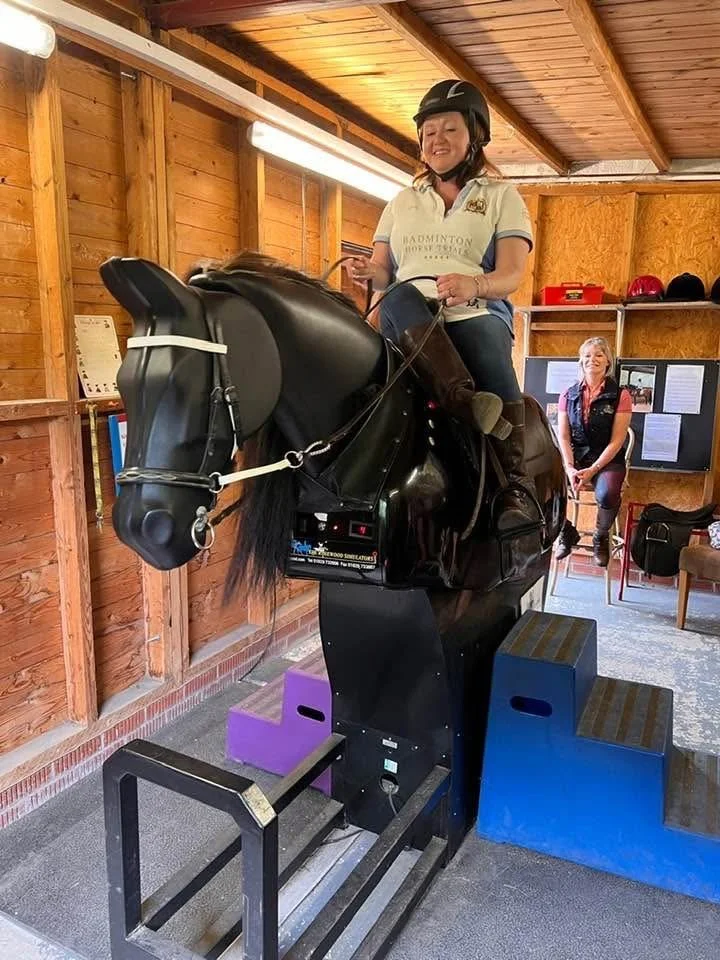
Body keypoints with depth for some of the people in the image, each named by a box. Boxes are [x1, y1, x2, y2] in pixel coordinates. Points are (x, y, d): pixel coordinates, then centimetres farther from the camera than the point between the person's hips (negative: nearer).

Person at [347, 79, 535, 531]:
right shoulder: (402, 202, 27)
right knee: (401, 299, -35)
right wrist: (370, 272, -7)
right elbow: (384, 273, 20)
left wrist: (475, 284, -23)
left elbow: (511, 275, 1)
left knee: (498, 385, -35)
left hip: (476, 316, -1)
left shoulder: (502, 196, 17)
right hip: (407, 324, 2)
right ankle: (466, 401, -50)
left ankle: (518, 487, -32)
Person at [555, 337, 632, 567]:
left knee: (607, 494, -35)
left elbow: (616, 440, -7)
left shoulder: (620, 395, -2)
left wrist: (593, 470, -17)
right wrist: (570, 468, -13)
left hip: (607, 459, -3)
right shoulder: (568, 395, 6)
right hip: (575, 456, 3)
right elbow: (563, 436, 3)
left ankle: (601, 537, 1)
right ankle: (567, 533, 3)